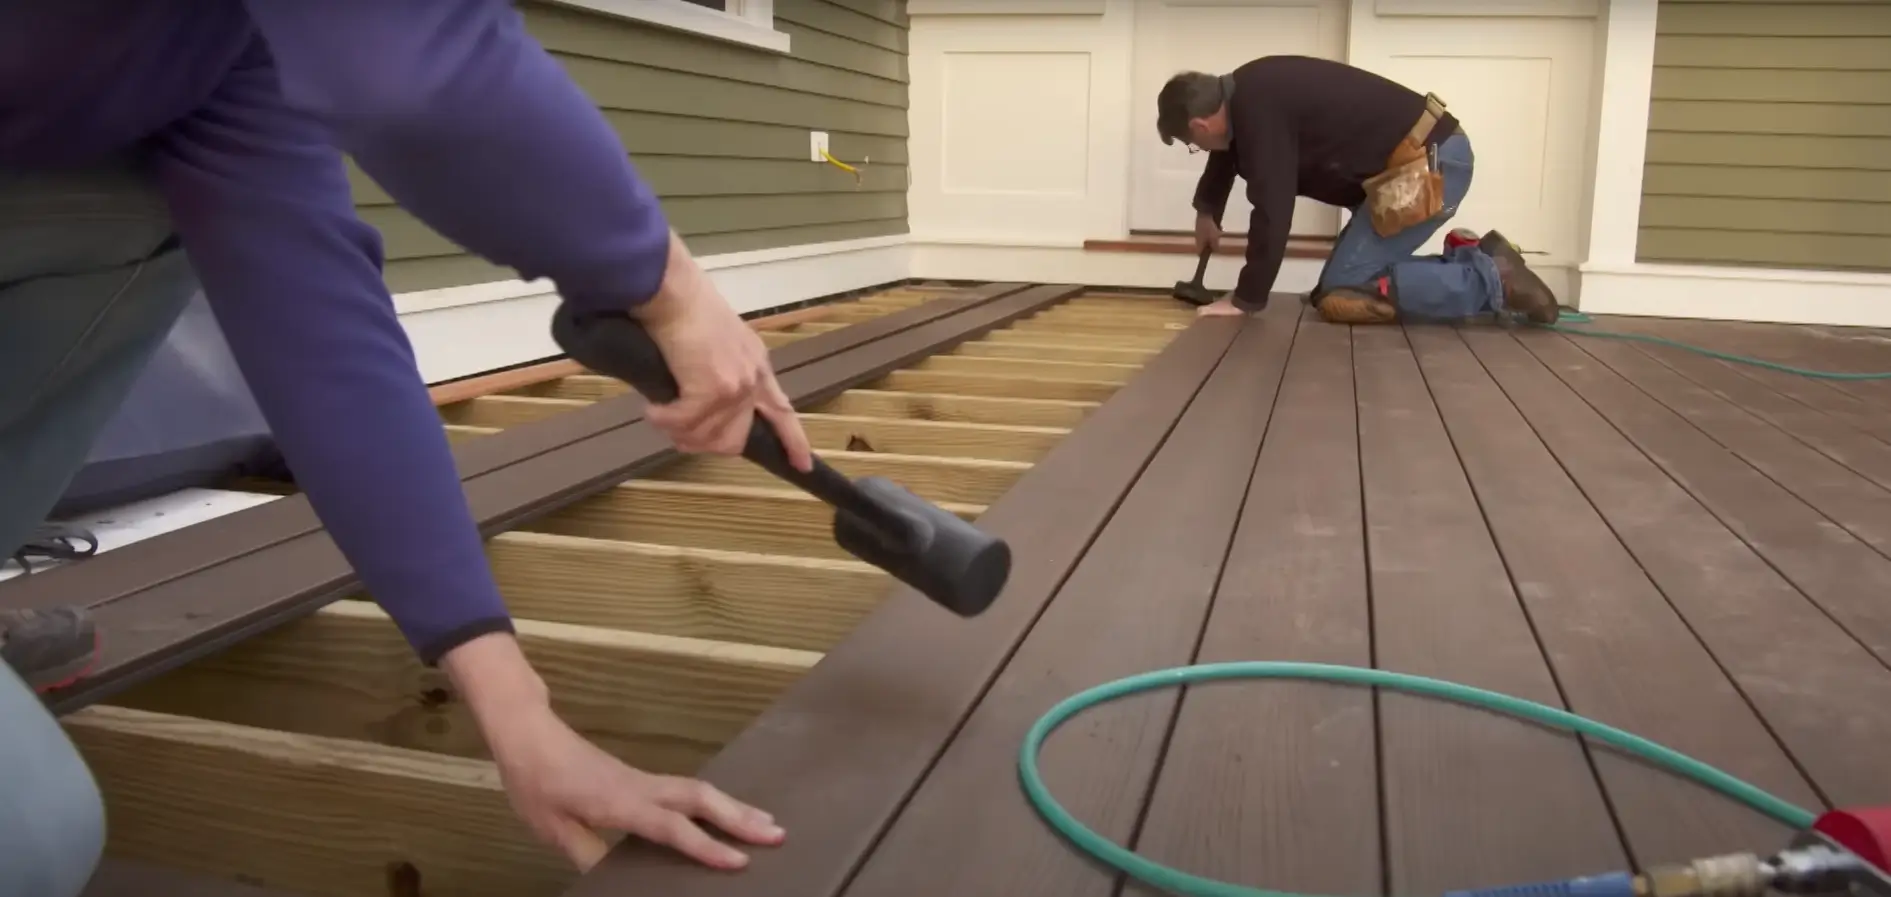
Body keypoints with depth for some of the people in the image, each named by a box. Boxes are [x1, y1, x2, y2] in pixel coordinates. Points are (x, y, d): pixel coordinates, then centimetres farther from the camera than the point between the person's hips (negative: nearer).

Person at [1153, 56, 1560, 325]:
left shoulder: (1257, 107, -20)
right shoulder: (1247, 92, 11)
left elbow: (1272, 211, -21)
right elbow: (1231, 152, 34)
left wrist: (1246, 299, -10)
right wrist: (1206, 212, 48)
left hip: (1430, 162, -10)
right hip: (1429, 156, 10)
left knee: (1339, 293, -11)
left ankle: (1492, 282, -7)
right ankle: (1476, 260, 12)